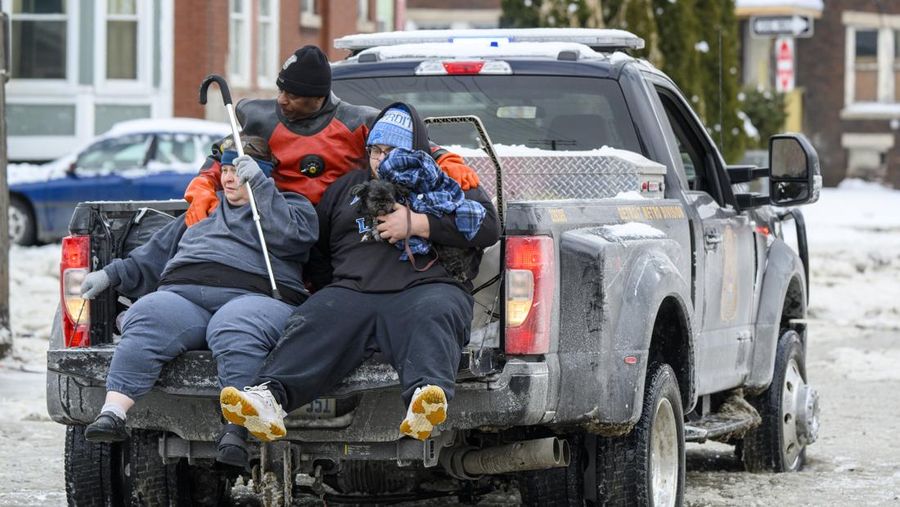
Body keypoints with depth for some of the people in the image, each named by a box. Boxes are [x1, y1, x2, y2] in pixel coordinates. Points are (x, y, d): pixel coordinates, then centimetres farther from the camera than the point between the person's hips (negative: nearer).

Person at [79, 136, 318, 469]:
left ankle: (235, 428, -51)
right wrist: (112, 275, 27)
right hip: (182, 294, 4)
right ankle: (112, 413, -44)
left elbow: (288, 236, -1)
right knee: (147, 315, -31)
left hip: (252, 297, -4)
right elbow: (153, 256, 40)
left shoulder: (291, 205, 23)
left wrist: (259, 185, -2)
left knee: (234, 328, -41)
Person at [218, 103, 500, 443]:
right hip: (351, 292, 3)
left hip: (426, 286, -3)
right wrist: (329, 287, 17)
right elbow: (314, 246, 36)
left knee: (431, 318, -39)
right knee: (312, 323, -30)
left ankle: (425, 396, -68)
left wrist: (418, 224, -1)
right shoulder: (347, 187, 34)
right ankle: (270, 396, -56)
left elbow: (488, 225, 6)